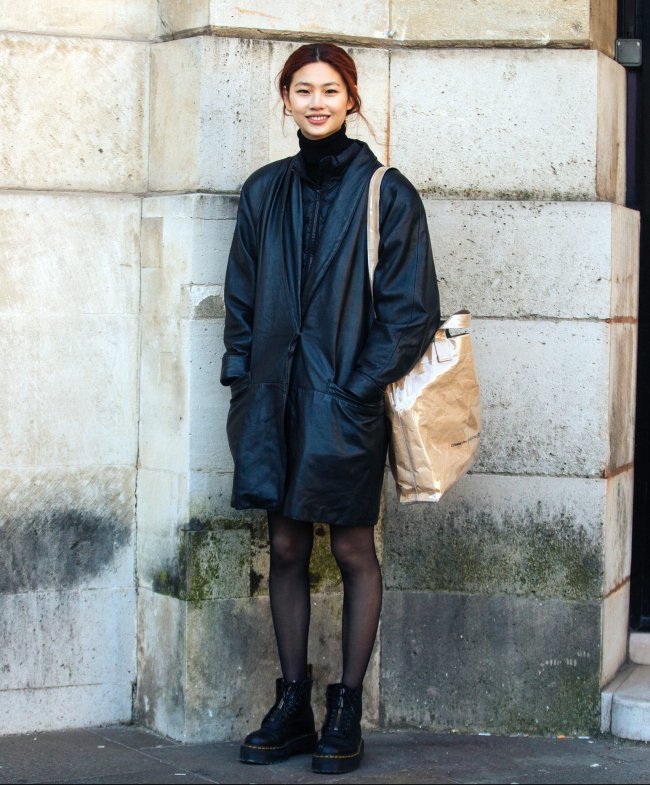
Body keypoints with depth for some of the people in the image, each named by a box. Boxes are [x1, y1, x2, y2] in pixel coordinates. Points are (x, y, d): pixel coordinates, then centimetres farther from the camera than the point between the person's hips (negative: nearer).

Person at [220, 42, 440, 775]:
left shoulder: (385, 193, -3)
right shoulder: (265, 191, 10)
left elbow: (410, 307, -5)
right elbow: (242, 296, 14)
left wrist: (362, 386, -12)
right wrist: (244, 379, 4)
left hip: (345, 402, -4)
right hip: (275, 397, 4)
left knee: (352, 550, 2)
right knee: (286, 548, 7)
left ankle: (346, 713, 11)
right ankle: (291, 706, 16)